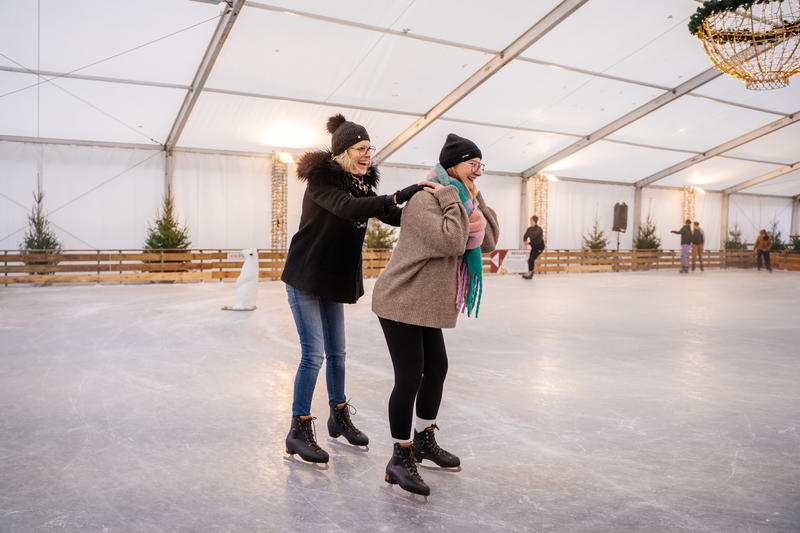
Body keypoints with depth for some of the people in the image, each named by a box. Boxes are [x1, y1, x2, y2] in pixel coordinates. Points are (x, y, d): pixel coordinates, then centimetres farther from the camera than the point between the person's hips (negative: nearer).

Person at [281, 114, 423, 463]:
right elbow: (347, 208, -36)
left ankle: (339, 417, 31)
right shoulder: (321, 179, -17)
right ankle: (298, 431, 5)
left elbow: (394, 217, 1)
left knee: (336, 352, 14)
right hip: (305, 277, -7)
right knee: (314, 354, -8)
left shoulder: (361, 183, 6)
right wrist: (397, 196, -41)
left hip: (334, 278, 7)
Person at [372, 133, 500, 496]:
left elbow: (488, 241, 9)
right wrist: (452, 196, -21)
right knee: (409, 378, -8)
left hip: (425, 303, 10)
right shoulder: (425, 201, -18)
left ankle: (424, 440, 35)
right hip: (401, 301, -10)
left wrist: (475, 201, 2)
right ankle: (401, 458, 7)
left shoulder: (460, 203, 14)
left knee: (437, 367, 16)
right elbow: (451, 242, -30)